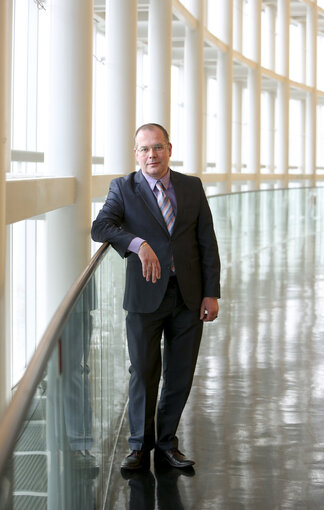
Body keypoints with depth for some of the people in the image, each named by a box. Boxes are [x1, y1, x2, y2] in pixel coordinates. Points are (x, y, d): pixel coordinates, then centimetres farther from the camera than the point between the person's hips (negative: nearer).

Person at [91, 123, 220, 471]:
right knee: (143, 373, 3)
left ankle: (167, 444, 24)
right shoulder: (123, 188, 0)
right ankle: (140, 446, 18)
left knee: (180, 375, 9)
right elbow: (100, 227, -16)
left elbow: (207, 242, 6)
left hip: (189, 295, 2)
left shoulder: (192, 187, 6)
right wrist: (138, 243, -33)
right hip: (146, 295, -2)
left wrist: (211, 293, -1)